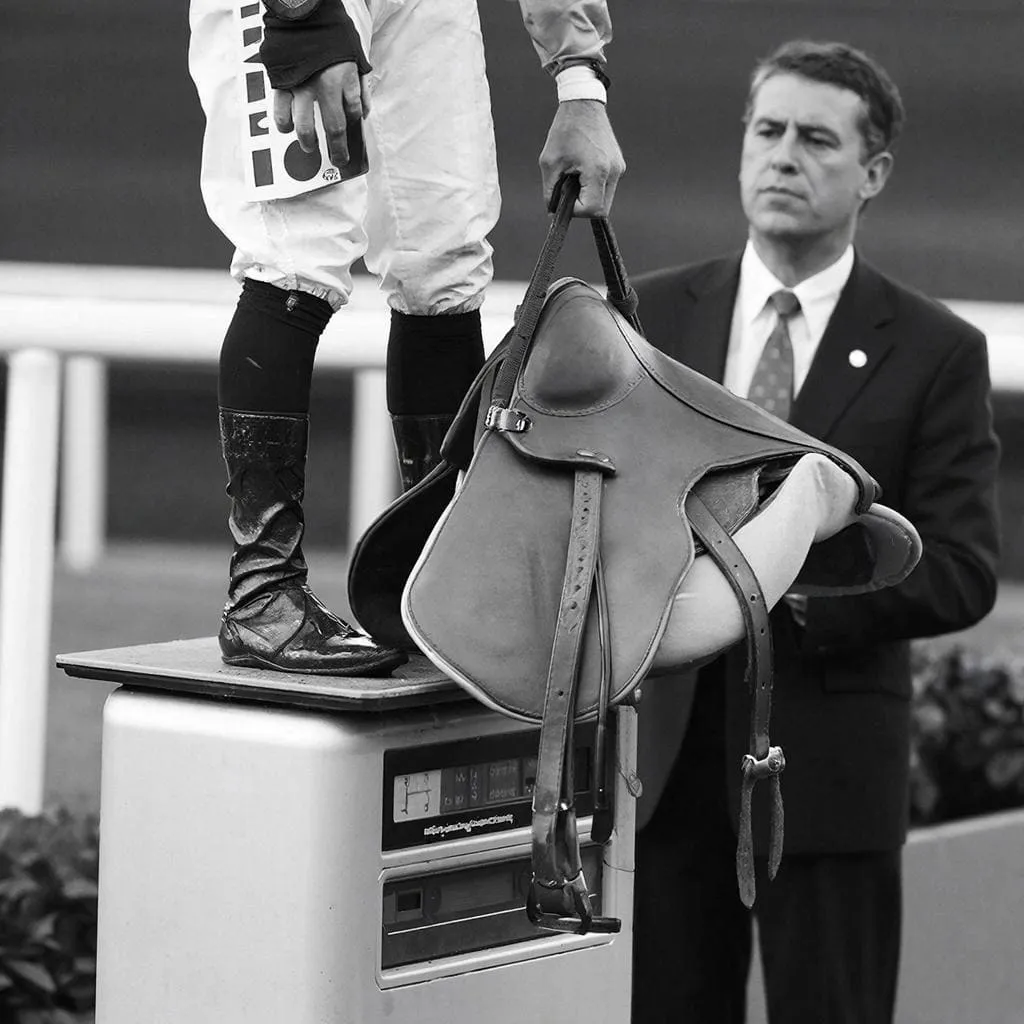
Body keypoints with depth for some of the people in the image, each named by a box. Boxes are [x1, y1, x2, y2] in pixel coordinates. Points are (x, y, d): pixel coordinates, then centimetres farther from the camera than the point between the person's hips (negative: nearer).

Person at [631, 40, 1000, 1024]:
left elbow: (960, 571, -6)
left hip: (828, 761, -2)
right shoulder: (650, 314, 9)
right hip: (662, 747, 2)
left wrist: (795, 592, -18)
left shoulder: (934, 352, 1)